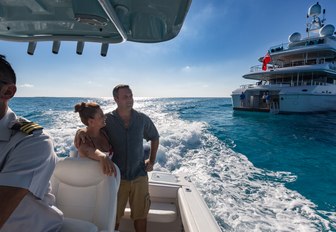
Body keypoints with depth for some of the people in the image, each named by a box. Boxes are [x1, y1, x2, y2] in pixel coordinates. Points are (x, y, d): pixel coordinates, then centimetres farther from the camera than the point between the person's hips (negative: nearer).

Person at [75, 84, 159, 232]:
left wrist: (152, 160, 6)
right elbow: (90, 128, 0)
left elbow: (154, 137, 10)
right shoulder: (107, 119, -10)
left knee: (140, 215, 16)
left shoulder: (143, 119, -5)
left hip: (139, 176, 1)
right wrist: (80, 131, -23)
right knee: (113, 217, 15)